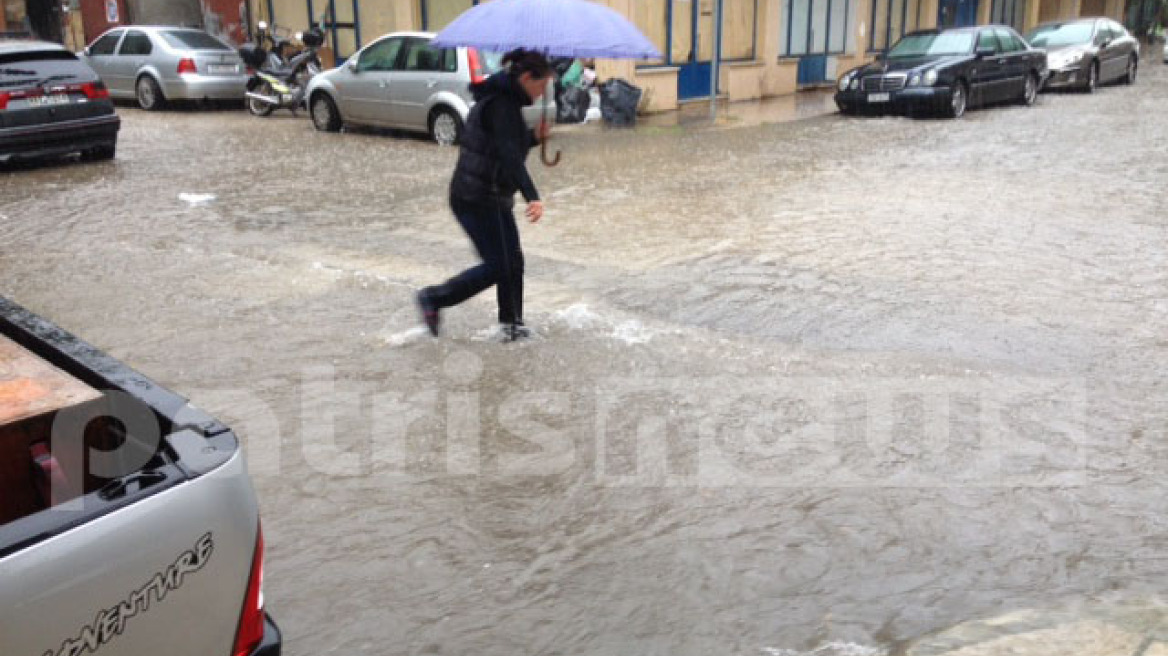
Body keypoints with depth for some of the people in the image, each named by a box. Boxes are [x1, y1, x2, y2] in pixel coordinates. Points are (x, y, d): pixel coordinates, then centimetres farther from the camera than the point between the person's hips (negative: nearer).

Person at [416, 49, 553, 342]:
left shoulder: (504, 101, 13)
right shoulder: (501, 105, -19)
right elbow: (509, 156, -31)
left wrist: (535, 137, 7)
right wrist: (532, 197, -41)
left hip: (494, 197, 10)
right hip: (475, 199, -10)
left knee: (512, 261, 11)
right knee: (496, 267, -4)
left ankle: (511, 323, 20)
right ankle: (433, 299, 8)